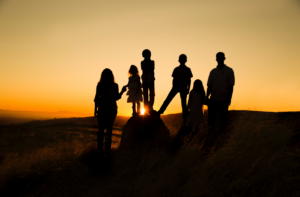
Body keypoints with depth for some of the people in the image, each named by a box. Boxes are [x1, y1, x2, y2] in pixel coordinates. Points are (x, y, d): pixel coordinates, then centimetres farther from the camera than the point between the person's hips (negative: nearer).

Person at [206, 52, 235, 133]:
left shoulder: (229, 71, 3)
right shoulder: (213, 71, 14)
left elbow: (231, 86, -1)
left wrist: (229, 99, -9)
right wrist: (207, 96, 1)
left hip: (223, 100, -3)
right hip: (213, 99, 3)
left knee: (223, 117, 4)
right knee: (211, 118, 4)